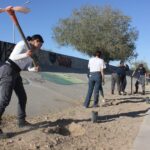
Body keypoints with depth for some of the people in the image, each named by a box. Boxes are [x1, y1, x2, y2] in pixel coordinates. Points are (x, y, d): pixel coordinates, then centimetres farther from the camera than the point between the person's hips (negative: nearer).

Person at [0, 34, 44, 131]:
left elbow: (28, 67, 14)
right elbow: (12, 57, -19)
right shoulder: (23, 44, -9)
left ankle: (22, 121, 23)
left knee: (22, 97, 12)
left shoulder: (31, 50, 17)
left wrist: (35, 69, -8)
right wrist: (25, 55, -34)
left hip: (15, 73, 10)